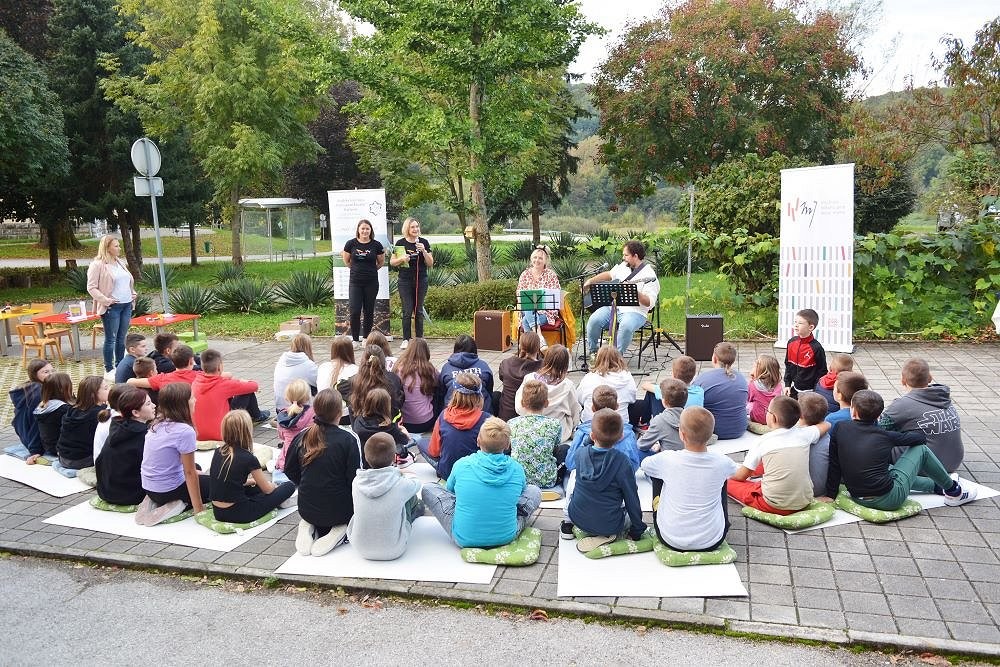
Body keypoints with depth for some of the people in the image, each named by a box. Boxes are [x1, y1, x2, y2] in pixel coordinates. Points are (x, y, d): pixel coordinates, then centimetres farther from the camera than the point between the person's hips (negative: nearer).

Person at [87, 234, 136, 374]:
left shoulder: (120, 263, 15)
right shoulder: (98, 265, -8)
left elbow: (128, 281, 28)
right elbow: (91, 287, -10)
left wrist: (133, 294, 13)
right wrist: (105, 300, -17)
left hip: (127, 305, 7)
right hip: (112, 307, -7)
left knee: (122, 338, 12)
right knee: (111, 339, -2)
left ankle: (119, 366, 21)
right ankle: (109, 369, 6)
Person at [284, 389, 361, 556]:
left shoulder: (302, 437, -6)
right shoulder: (348, 439, -18)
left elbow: (290, 471, 6)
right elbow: (354, 478, -16)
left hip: (307, 509, 4)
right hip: (339, 510, -4)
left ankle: (311, 528, 3)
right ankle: (340, 533, -3)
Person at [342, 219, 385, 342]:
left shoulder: (376, 245, -2)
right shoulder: (351, 244, -1)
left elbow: (381, 262, 11)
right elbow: (346, 261, 12)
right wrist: (356, 269, 11)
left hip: (371, 282, 0)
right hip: (355, 282, 0)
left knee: (369, 311, 8)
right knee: (354, 311, -6)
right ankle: (355, 339, 5)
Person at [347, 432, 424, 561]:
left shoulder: (357, 482, -16)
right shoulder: (401, 484, -22)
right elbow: (417, 483, 3)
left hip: (360, 549, 3)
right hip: (393, 550, -3)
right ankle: (416, 509, 46)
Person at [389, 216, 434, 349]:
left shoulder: (424, 242, 4)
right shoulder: (400, 243, 1)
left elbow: (430, 264, 2)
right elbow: (392, 262, 5)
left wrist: (424, 251, -13)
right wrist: (401, 259, -15)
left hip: (421, 280, 1)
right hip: (405, 281, -1)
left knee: (418, 310, 6)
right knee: (407, 310, -3)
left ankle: (420, 339, 14)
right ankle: (406, 339, 3)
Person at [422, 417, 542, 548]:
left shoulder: (462, 465, -9)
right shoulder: (517, 469, -6)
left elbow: (449, 489, 14)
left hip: (464, 539, -2)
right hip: (506, 537, 2)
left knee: (428, 489, 13)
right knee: (534, 491, 19)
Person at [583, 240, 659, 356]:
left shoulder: (649, 276, -10)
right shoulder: (624, 266, 14)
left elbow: (650, 303, -18)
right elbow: (609, 274, 31)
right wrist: (590, 281, 20)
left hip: (634, 312, -6)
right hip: (613, 306, 6)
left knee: (626, 326, -38)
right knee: (594, 320, -19)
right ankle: (592, 351, 2)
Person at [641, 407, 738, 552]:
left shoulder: (667, 459, -19)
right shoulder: (722, 462, -14)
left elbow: (644, 464, 5)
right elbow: (734, 469, 13)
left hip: (670, 540, -1)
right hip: (712, 542, 1)